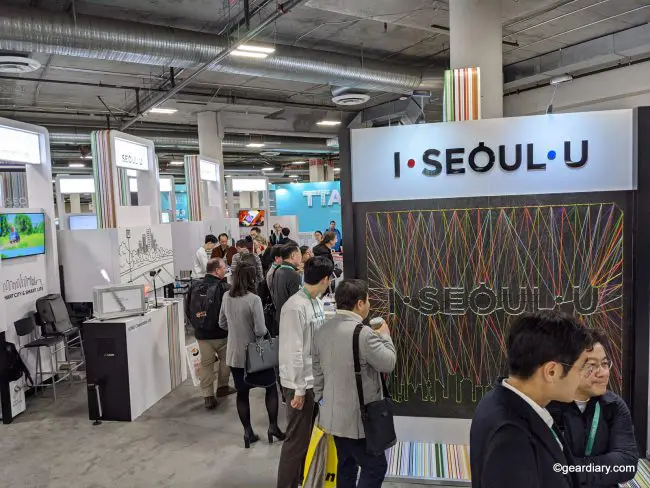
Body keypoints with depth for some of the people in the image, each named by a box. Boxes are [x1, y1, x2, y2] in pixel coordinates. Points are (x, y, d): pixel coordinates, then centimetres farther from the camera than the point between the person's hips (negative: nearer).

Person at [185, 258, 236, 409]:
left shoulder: (195, 286, 0)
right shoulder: (224, 287, -15)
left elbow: (188, 310, 8)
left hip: (201, 334, 4)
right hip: (220, 334, -4)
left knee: (206, 363, 10)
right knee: (225, 359, 18)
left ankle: (207, 396, 9)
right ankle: (222, 387, 29)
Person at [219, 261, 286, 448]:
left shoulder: (227, 297, -3)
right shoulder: (254, 299, -21)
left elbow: (222, 323, 9)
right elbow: (260, 331, -21)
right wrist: (267, 331, 0)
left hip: (234, 354, 5)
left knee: (242, 393, 15)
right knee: (271, 388, 15)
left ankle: (248, 432, 23)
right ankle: (273, 427, 18)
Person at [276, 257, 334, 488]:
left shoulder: (317, 302, 5)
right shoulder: (295, 307, -22)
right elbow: (293, 352, -21)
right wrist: (298, 389, -17)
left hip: (316, 380, 8)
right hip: (300, 383, -8)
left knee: (310, 434, 21)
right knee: (297, 439, 4)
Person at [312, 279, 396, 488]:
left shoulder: (322, 331, 3)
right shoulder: (363, 333, -24)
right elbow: (388, 363, -12)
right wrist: (385, 336, 4)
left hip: (334, 414, 8)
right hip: (358, 417, -8)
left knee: (346, 465, 19)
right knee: (375, 467, 6)